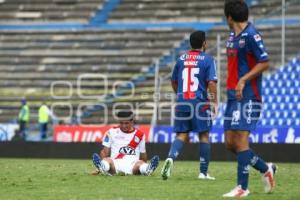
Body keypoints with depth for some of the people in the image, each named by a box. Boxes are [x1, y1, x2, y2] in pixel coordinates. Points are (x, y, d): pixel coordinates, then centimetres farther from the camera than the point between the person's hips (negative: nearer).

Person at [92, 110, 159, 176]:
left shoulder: (139, 135, 15)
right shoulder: (112, 132, 13)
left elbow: (143, 154, 23)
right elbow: (105, 151, 9)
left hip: (133, 164, 0)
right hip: (115, 164, 0)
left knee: (140, 163, -33)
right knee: (107, 160, -33)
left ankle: (148, 169, -66)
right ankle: (102, 168, -67)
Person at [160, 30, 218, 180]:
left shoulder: (181, 59, 11)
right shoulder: (207, 60, -3)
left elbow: (174, 82, 19)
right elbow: (211, 82, -12)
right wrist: (215, 102, -6)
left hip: (181, 102, 4)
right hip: (200, 103, -3)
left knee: (181, 135, 6)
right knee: (203, 136, 7)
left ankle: (171, 158, -23)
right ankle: (203, 172, 9)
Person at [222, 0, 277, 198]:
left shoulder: (251, 35, -13)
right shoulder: (233, 36, 15)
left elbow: (265, 63, -16)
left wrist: (243, 80, -22)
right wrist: (231, 86, 16)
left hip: (247, 97, -9)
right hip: (233, 95, 9)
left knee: (240, 140, -11)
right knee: (230, 142, 8)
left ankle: (242, 187, -7)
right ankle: (266, 169, 24)